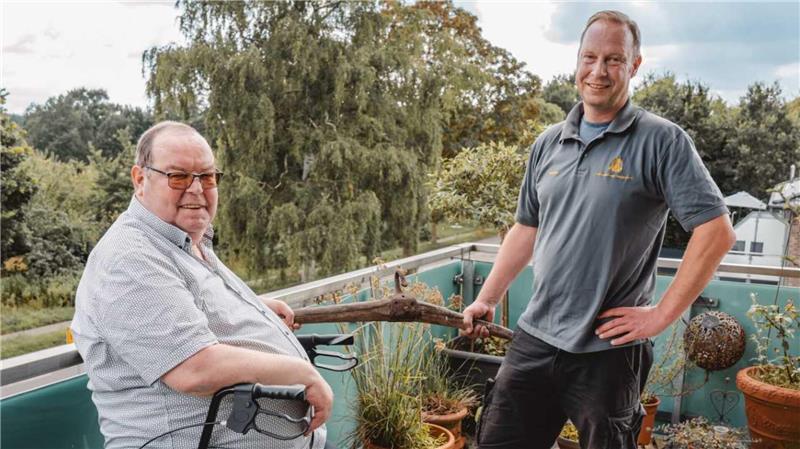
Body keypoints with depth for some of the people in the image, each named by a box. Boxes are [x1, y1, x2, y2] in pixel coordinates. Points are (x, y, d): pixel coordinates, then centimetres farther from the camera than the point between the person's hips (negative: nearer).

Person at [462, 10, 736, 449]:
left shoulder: (662, 141, -8)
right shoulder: (547, 143, 9)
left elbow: (716, 231, -12)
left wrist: (662, 314, -14)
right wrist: (486, 299, 15)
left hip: (608, 351, -4)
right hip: (534, 339, 5)